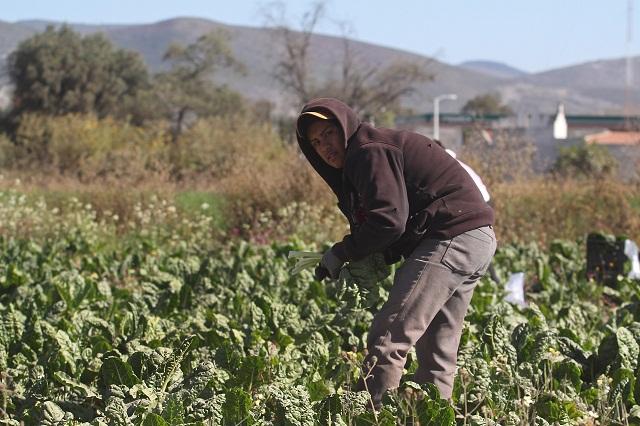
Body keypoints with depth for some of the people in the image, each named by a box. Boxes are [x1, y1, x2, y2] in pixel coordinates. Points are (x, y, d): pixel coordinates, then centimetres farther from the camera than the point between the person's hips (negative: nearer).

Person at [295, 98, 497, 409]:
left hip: (452, 237, -11)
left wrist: (340, 253, -8)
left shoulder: (369, 153, -9)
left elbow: (389, 220, -19)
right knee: (437, 350, 12)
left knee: (389, 337, -15)